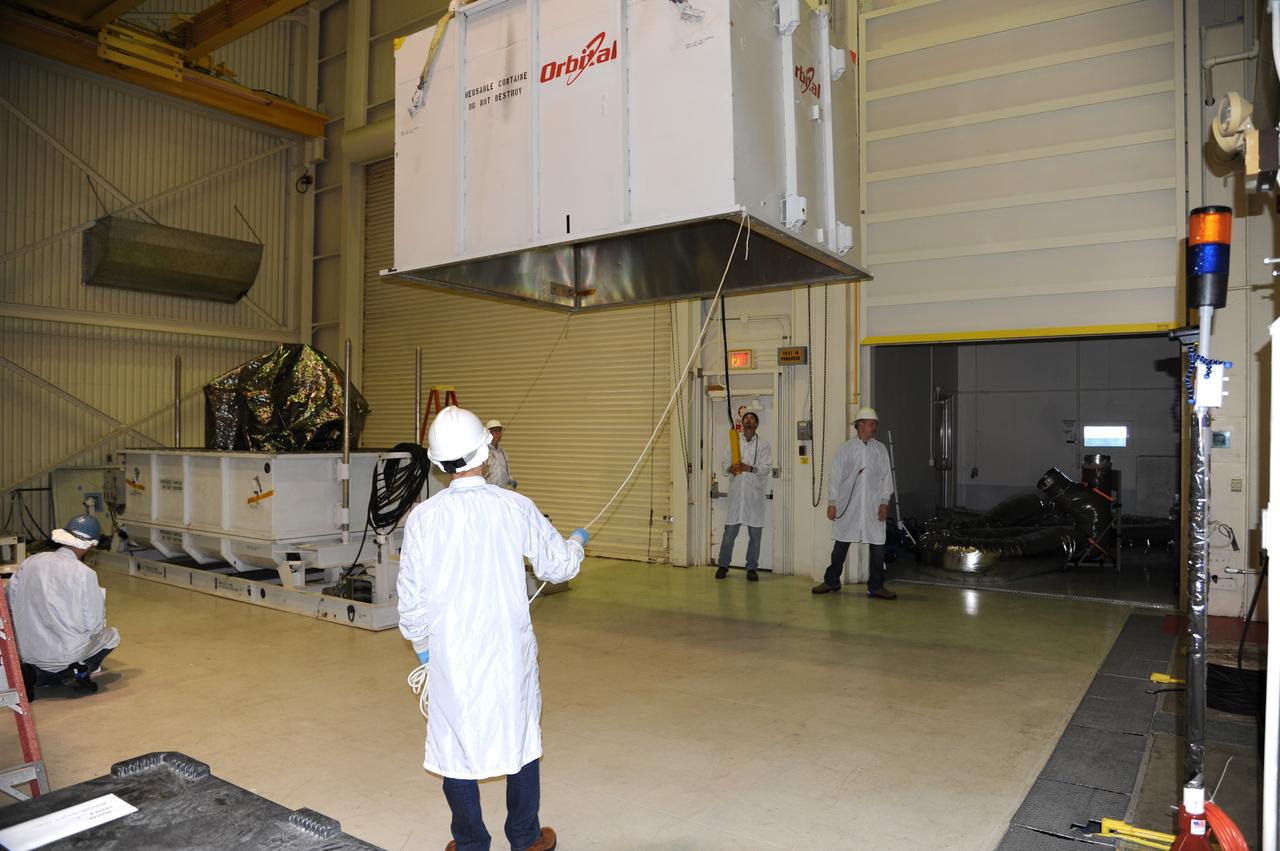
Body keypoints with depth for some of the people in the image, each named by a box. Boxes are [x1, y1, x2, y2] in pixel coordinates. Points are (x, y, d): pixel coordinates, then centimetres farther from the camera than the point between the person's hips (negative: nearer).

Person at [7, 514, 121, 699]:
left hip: (26, 651, 5)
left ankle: (34, 673, 5)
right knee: (111, 635, 23)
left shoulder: (29, 562, -2)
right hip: (65, 652, -5)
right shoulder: (85, 574, -17)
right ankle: (81, 670, 0)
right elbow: (94, 624, -13)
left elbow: (10, 604, 8)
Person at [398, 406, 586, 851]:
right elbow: (559, 566, 0)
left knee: (456, 743, 16)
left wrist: (421, 644, 11)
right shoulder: (516, 508, -11)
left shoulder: (424, 517, -12)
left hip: (450, 652, 0)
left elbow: (411, 598, -6)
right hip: (509, 649, 1)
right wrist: (576, 542, 22)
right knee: (520, 737, 18)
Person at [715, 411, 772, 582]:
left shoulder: (763, 445, 4)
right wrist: (731, 469, -13)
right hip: (736, 493, 1)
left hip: (755, 493, -1)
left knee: (755, 534, 3)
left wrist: (750, 468, -22)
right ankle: (723, 565, 13)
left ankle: (752, 568, 13)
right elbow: (724, 465, 10)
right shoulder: (735, 443, 13)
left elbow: (767, 467, -6)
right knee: (730, 531, 2)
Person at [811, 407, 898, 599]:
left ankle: (876, 587, 13)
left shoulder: (880, 449, 6)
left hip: (873, 506, 1)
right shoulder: (846, 449, 2)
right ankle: (831, 581, 21)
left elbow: (886, 477, 6)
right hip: (848, 505, -1)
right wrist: (832, 502, 0)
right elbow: (836, 475, 3)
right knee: (841, 544, 7)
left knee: (878, 545, 1)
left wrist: (884, 502, -2)